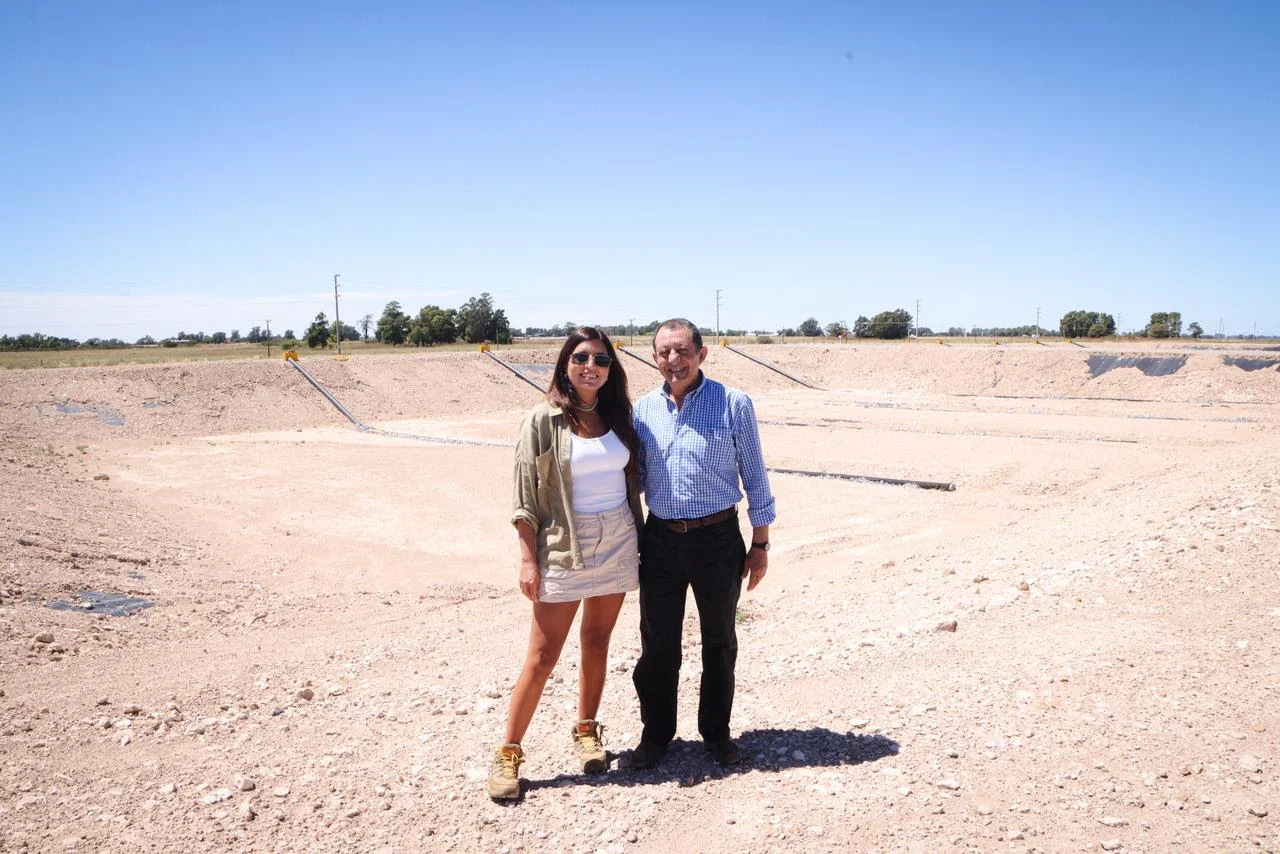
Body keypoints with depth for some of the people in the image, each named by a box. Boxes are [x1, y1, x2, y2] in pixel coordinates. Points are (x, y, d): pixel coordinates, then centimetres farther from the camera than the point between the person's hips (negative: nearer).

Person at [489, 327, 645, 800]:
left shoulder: (618, 416, 5)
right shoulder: (543, 420, -7)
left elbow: (631, 481, 12)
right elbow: (525, 497, -7)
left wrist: (638, 541, 10)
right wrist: (528, 560, -11)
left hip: (617, 544, 4)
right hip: (563, 548, -4)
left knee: (597, 641, 14)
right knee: (542, 657, 0)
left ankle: (586, 732, 32)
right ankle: (508, 753, 13)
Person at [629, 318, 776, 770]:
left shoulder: (734, 404, -7)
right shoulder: (643, 409, 3)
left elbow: (755, 479, -2)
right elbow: (633, 478, 12)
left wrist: (760, 545, -3)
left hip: (718, 539, -2)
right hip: (660, 540, 2)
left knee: (719, 642, 14)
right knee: (657, 644, 10)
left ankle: (717, 733, 32)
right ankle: (655, 734, 29)